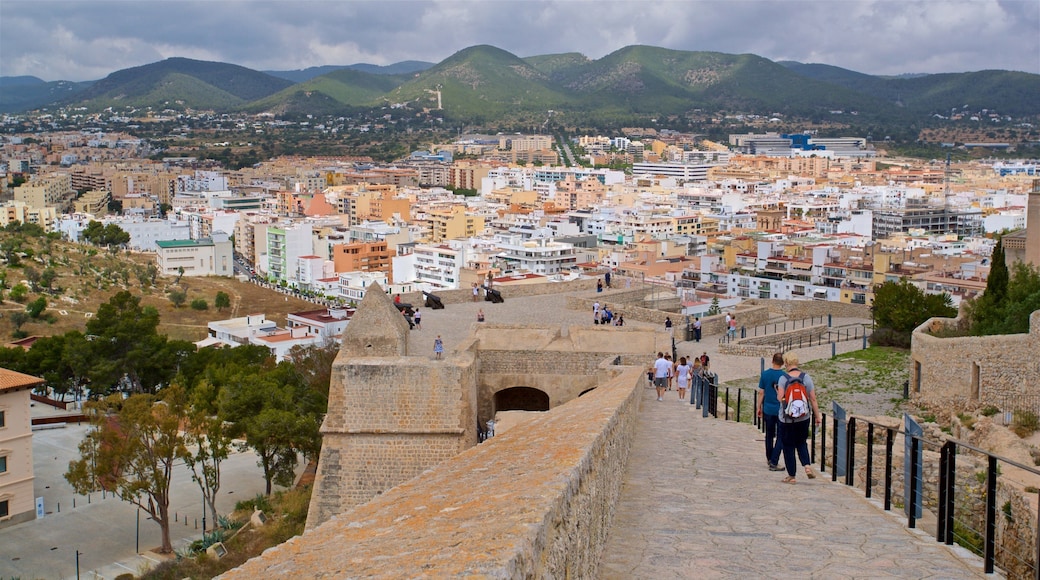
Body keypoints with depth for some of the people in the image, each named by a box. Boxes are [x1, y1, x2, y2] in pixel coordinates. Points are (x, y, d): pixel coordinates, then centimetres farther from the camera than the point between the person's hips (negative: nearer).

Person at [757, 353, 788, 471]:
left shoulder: (765, 374, -3)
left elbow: (761, 393, 2)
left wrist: (758, 407, 12)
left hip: (768, 409, 3)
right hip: (781, 411, -3)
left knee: (769, 435, 17)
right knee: (780, 437, 3)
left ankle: (769, 459, 29)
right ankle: (774, 462, -3)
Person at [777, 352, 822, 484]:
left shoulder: (783, 378, -11)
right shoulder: (806, 377, -3)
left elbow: (780, 398, -17)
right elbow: (813, 399, -2)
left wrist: (777, 393, 6)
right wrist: (817, 416, 5)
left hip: (787, 418, -3)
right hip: (804, 417, 3)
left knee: (788, 446, 8)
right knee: (801, 443, 20)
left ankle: (791, 475, 12)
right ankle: (807, 466, -2)